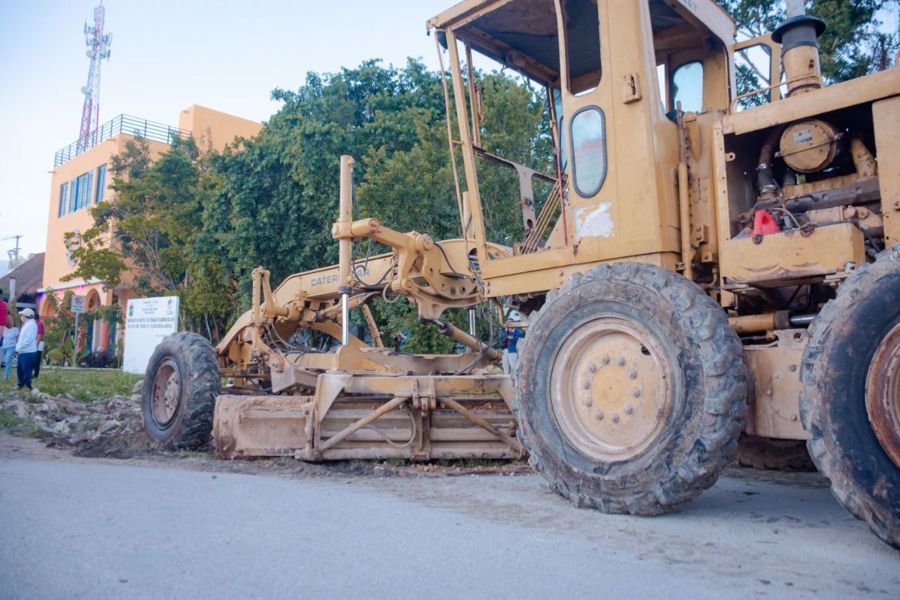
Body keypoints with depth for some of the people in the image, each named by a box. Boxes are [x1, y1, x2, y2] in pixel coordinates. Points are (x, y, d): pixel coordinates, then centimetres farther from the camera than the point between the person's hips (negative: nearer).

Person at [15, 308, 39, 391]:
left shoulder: (31, 324, -13)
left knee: (27, 372, -5)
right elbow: (22, 338, 20)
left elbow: (28, 339, -22)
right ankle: (21, 384, 28)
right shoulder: (26, 324, 19)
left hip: (28, 353, -10)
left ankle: (27, 387, 1)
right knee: (20, 369, 17)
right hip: (23, 352, 10)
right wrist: (18, 347, 8)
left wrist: (18, 348, -16)